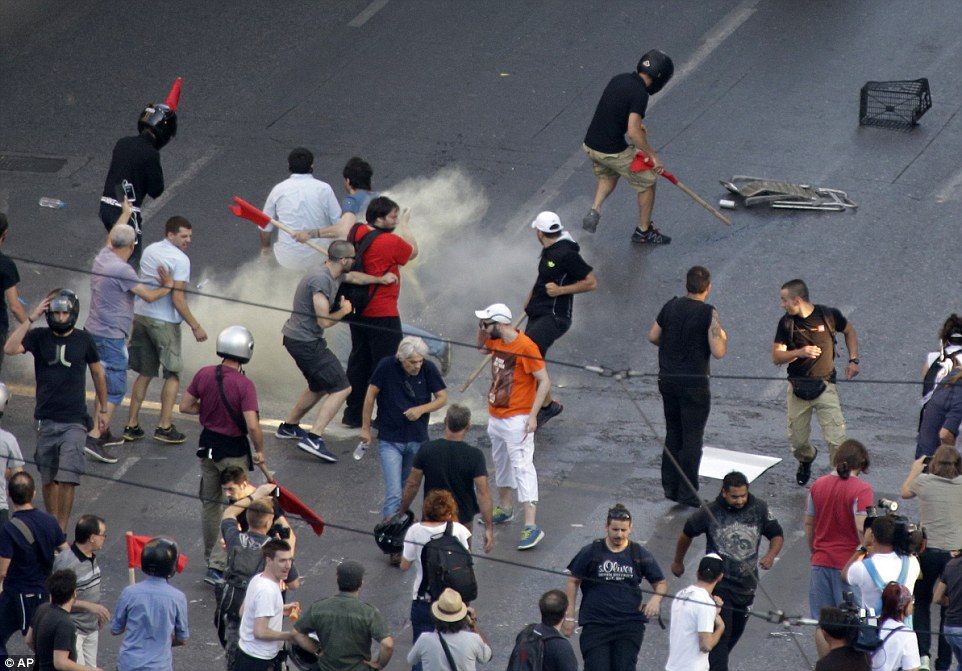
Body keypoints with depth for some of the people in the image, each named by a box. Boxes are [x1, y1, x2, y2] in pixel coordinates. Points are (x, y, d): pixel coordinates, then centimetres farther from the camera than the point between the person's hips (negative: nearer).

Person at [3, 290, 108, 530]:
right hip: (46, 418, 1)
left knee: (67, 478, -11)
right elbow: (10, 348, -18)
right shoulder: (39, 337, -1)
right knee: (48, 478, 8)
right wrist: (31, 318, -19)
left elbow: (98, 374, 13)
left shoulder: (84, 340, 1)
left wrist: (103, 410, 17)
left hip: (74, 421, -1)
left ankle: (61, 530, -6)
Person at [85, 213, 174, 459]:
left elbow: (112, 237, 27)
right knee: (114, 390, -9)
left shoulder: (103, 257, 4)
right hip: (111, 337, -9)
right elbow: (149, 296, -15)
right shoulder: (122, 270, -21)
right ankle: (94, 438, -17)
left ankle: (103, 433, 28)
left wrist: (126, 213, 44)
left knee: (105, 385, 20)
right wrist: (168, 287, 4)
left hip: (93, 332, 9)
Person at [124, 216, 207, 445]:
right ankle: (164, 426, 0)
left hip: (140, 315, 7)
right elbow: (177, 299, -19)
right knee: (173, 374, 5)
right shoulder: (180, 260, -14)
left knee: (144, 374, 14)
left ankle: (132, 425, 13)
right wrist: (195, 326, -16)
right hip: (164, 321, -7)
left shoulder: (150, 250, 10)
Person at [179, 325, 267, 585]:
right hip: (234, 451, -5)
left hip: (208, 444, 5)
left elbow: (185, 406, 1)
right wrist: (260, 451, -10)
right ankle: (218, 563, 4)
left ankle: (211, 557, 29)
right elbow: (253, 426, -26)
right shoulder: (244, 385, -23)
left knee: (210, 503, 19)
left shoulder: (204, 375, -8)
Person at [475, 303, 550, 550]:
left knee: (522, 468, -13)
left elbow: (544, 381, -19)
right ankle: (504, 509, 40)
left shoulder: (525, 347, -21)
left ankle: (531, 527, -17)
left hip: (516, 419, -9)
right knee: (500, 463, 22)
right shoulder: (497, 342, 3)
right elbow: (481, 345, 27)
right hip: (495, 416, 9)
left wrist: (532, 416, -22)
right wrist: (481, 328, 5)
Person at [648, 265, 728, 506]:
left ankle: (670, 486, 21)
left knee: (673, 433, 18)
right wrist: (723, 337, 2)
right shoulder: (708, 314, -16)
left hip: (667, 379, 5)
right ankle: (687, 493, 4)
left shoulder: (671, 306, 0)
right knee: (692, 438, 3)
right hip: (694, 384, -5)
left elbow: (653, 337, 9)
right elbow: (718, 352, -19)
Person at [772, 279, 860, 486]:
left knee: (836, 439, -12)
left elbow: (849, 331, 12)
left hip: (825, 385, -2)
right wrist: (799, 352, -23)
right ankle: (806, 460, 42)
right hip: (798, 388, 2)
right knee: (797, 439, 10)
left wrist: (853, 360, 2)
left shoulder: (828, 315, -7)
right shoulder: (786, 323, -3)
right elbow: (776, 357, -5)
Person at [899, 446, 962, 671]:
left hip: (928, 550, 0)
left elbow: (904, 492, 16)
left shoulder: (924, 481, -5)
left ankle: (922, 652, 3)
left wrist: (915, 470, 33)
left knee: (921, 603, 18)